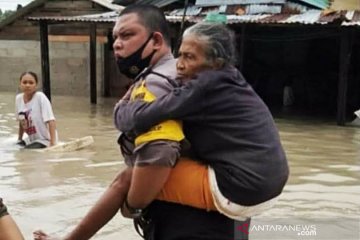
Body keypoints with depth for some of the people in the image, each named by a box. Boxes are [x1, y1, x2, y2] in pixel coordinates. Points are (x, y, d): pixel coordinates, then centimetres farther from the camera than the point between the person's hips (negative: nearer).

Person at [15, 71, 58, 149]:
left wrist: (52, 144, -28)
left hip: (45, 140, -7)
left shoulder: (40, 97, -19)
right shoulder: (18, 98, -1)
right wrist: (19, 140, 20)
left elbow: (51, 121, -23)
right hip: (31, 140, 7)